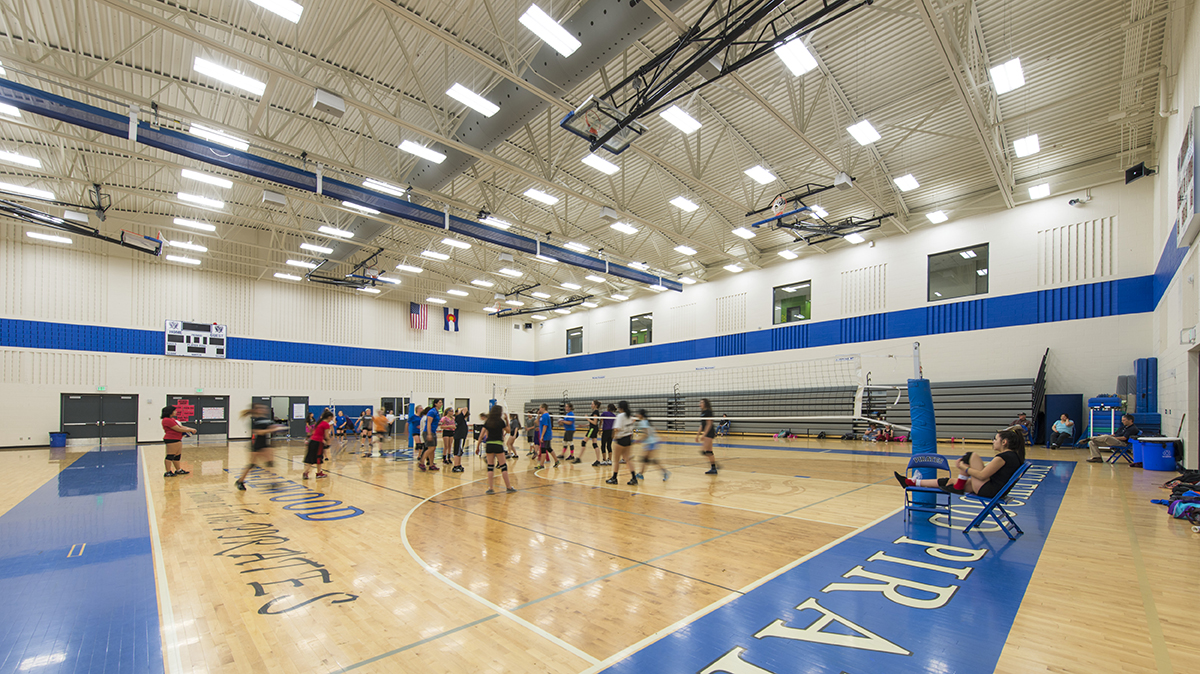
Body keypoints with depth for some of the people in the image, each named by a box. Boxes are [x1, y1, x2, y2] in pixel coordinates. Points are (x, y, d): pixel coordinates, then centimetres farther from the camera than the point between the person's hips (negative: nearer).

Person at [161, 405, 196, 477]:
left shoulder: (172, 419, 19)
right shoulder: (167, 420, -16)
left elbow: (180, 426, 19)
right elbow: (178, 429, -17)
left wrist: (191, 429, 6)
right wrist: (190, 430, -9)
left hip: (177, 440, 11)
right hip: (171, 440, -11)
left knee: (178, 455, 16)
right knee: (170, 456, -7)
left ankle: (178, 470, 25)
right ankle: (168, 472, -3)